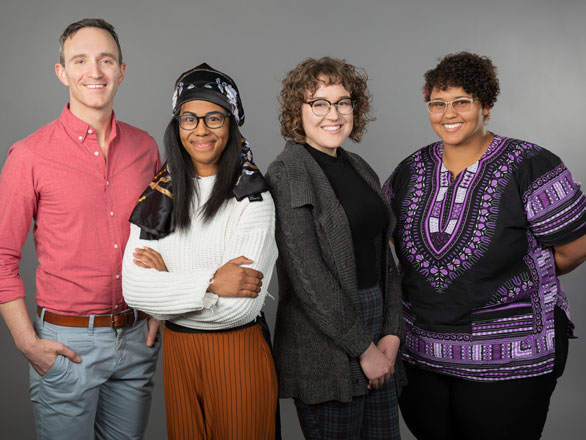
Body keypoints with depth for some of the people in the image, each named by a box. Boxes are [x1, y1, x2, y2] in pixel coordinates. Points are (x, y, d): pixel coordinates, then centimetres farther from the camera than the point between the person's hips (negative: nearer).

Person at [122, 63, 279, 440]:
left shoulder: (253, 197, -12)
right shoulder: (159, 195, 1)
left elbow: (241, 305, -21)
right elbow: (134, 288, -8)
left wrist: (167, 276, -11)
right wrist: (210, 282, -20)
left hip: (239, 352, -4)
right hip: (177, 350, 4)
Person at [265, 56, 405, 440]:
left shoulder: (358, 167, 11)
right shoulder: (289, 172, -12)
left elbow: (383, 256, 12)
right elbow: (307, 275, -18)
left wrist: (391, 333, 1)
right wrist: (363, 348, -13)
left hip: (378, 340, 7)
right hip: (326, 347, -7)